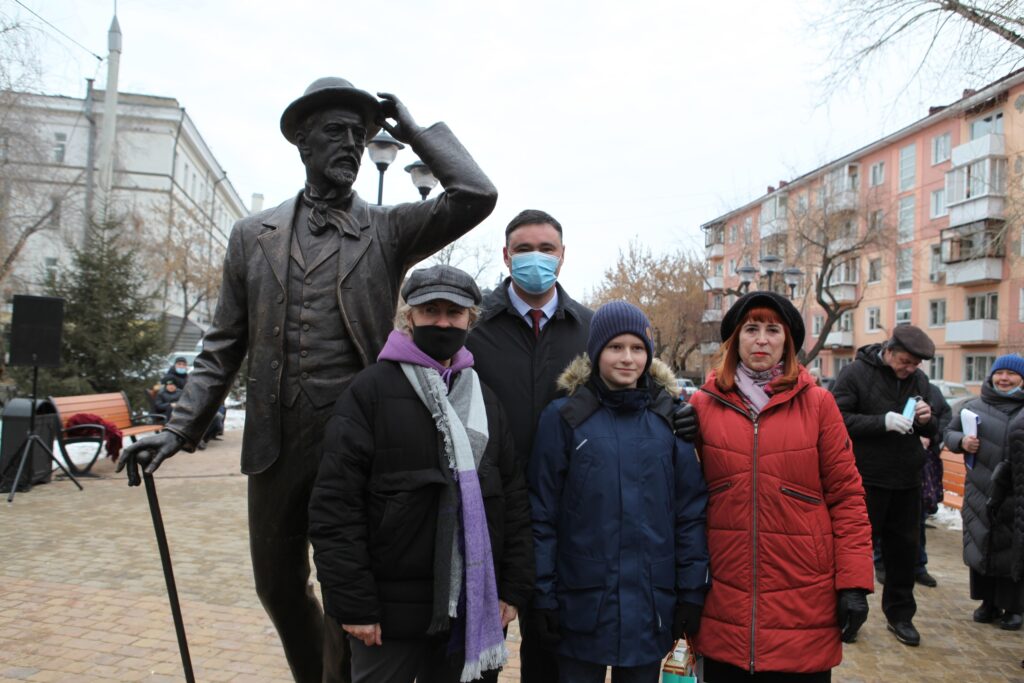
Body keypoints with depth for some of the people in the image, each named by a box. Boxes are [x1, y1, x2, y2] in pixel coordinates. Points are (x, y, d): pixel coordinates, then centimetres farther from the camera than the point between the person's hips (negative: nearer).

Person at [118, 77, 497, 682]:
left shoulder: (388, 231, 2)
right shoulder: (254, 235, 9)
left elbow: (476, 196, -12)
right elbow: (224, 348, 11)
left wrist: (413, 130, -1)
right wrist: (180, 429, 3)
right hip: (275, 445, 4)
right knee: (279, 587, 19)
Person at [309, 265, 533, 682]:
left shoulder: (483, 398, 9)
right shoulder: (370, 390, -7)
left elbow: (514, 496, 8)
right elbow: (335, 505, -11)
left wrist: (514, 587, 3)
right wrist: (352, 603, -13)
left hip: (470, 607, 5)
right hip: (391, 609, -4)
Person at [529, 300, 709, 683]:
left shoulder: (669, 417, 2)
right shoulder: (564, 417, -4)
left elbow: (691, 511, 3)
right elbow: (542, 514, -4)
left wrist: (691, 592, 1)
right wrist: (543, 597, -5)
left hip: (652, 606, 2)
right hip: (582, 603, -2)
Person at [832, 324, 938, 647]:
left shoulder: (919, 380, 6)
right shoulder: (856, 372, -11)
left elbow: (931, 432, 12)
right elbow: (837, 419, -18)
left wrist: (928, 420, -11)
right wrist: (883, 422, -27)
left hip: (907, 479, 5)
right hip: (866, 478, -5)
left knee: (904, 547, 13)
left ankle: (900, 615, 29)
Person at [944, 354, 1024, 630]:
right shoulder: (975, 406, 9)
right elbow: (950, 432, 14)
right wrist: (962, 440, -7)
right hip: (981, 494, 2)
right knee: (980, 547, 10)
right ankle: (988, 603, 25)